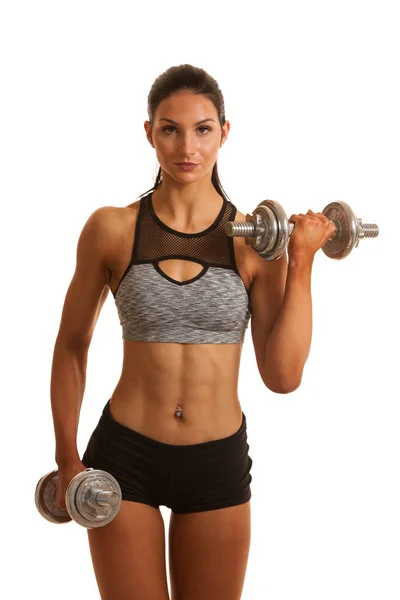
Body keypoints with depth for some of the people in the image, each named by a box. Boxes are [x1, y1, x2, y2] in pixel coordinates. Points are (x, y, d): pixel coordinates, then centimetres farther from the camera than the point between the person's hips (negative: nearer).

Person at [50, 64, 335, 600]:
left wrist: (302, 262, -12)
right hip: (125, 456, -1)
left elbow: (283, 375, -9)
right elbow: (71, 345, 5)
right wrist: (67, 457, 1)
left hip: (219, 462, 1)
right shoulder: (111, 228, -6)